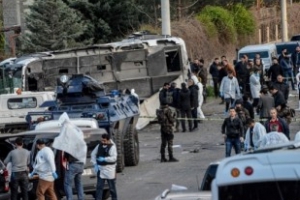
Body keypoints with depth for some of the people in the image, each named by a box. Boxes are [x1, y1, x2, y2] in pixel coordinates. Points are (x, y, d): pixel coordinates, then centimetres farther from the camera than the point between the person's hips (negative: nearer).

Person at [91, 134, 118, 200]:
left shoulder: (112, 147, -11)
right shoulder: (99, 146, 6)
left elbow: (113, 158, -19)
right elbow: (93, 154, 15)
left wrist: (104, 159, -23)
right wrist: (95, 163, 4)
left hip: (109, 170, -5)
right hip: (100, 169, 5)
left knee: (112, 187, 7)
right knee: (99, 186, 2)